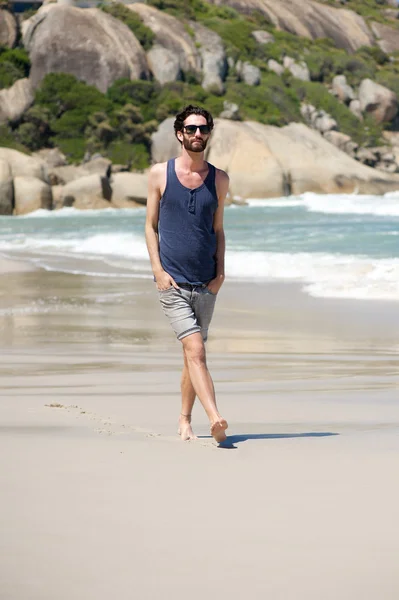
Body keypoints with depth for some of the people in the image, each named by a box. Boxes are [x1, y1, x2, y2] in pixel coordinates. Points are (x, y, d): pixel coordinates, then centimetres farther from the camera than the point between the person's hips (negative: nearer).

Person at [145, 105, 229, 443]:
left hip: (206, 284, 3)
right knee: (195, 349, -17)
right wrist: (158, 270, -6)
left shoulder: (219, 180, 8)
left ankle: (185, 421, 26)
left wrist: (220, 271, 3)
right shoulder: (160, 174, 1)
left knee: (194, 353, 12)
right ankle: (216, 419, -28)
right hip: (172, 282, -3)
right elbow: (151, 225, 5)